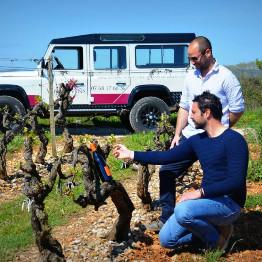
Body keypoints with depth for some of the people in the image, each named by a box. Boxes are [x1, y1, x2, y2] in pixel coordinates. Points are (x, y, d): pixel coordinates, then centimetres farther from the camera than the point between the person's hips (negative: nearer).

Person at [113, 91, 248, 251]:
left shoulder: (234, 140, -16)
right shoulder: (197, 140, 6)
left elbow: (236, 182, -24)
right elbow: (167, 157, 7)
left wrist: (200, 192, -26)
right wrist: (131, 154, 5)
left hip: (229, 203, -7)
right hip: (207, 199, 7)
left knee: (182, 211, -33)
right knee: (166, 239, 2)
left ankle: (216, 239, -5)